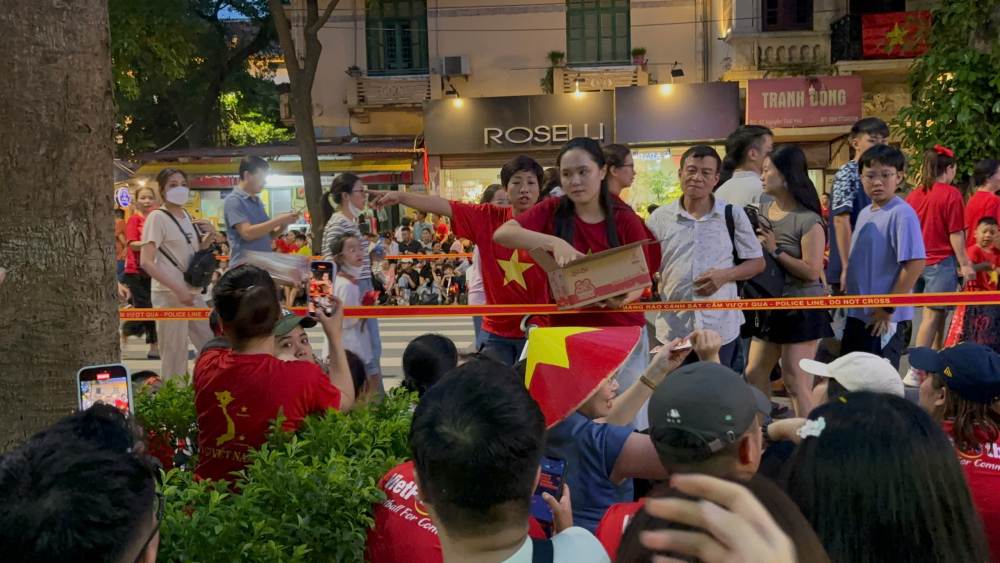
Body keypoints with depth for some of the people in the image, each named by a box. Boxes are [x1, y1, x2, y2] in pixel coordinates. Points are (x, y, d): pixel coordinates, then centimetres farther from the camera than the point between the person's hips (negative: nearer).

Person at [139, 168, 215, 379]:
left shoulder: (187, 216, 11)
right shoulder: (157, 217, -10)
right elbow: (146, 262, -18)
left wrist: (210, 235, 4)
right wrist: (178, 289, -25)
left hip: (193, 292, 8)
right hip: (169, 294, -8)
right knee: (175, 358, -3)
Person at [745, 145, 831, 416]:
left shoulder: (808, 221, -17)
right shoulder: (763, 209, 6)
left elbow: (812, 271, -21)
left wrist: (775, 250, -20)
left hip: (802, 309, -8)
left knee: (795, 381, -4)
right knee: (755, 374, 12)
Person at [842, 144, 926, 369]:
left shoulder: (902, 214, -16)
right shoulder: (865, 213, 9)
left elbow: (916, 263, -21)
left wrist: (888, 308, -19)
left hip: (884, 319, -8)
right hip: (857, 314, 8)